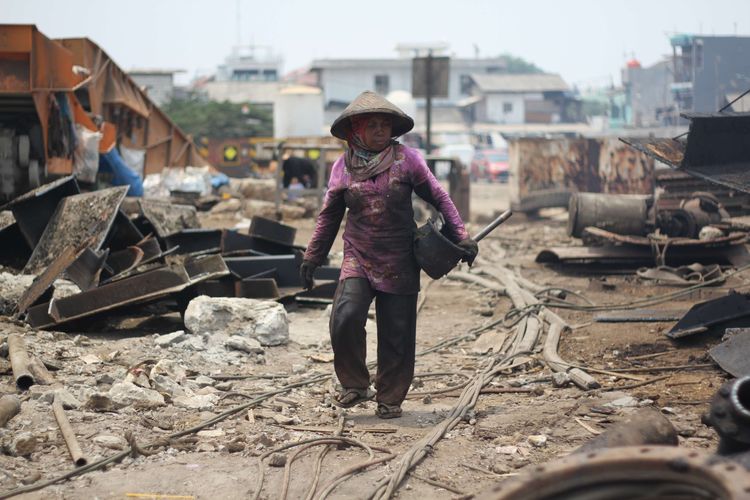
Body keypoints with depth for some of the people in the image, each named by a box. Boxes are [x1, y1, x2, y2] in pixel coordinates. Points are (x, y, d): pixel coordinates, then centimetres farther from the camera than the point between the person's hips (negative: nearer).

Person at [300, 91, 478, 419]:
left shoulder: (406, 159, -2)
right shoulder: (343, 167, 4)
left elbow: (439, 198, 5)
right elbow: (329, 216, 14)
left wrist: (461, 237, 0)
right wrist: (312, 257, 14)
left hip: (400, 263, -1)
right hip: (358, 260, 1)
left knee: (396, 334, 3)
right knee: (345, 320, -18)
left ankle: (390, 398, 21)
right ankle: (355, 385, 4)